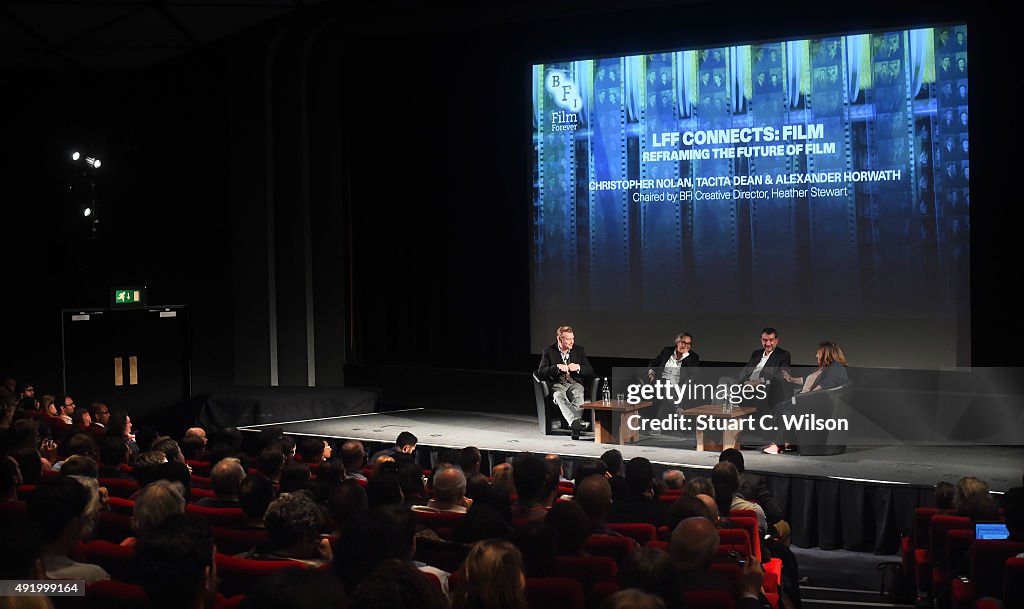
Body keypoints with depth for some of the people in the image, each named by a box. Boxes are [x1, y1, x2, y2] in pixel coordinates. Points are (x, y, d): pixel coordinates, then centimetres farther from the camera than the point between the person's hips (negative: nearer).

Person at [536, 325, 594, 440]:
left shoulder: (579, 350, 14)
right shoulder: (549, 352, 7)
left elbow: (590, 371, 12)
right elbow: (541, 372, -2)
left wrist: (578, 368, -9)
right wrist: (557, 367, -16)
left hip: (575, 384, 2)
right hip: (557, 385, -1)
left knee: (578, 396, -36)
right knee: (559, 396, -38)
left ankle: (575, 427, -55)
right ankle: (574, 422, -61)